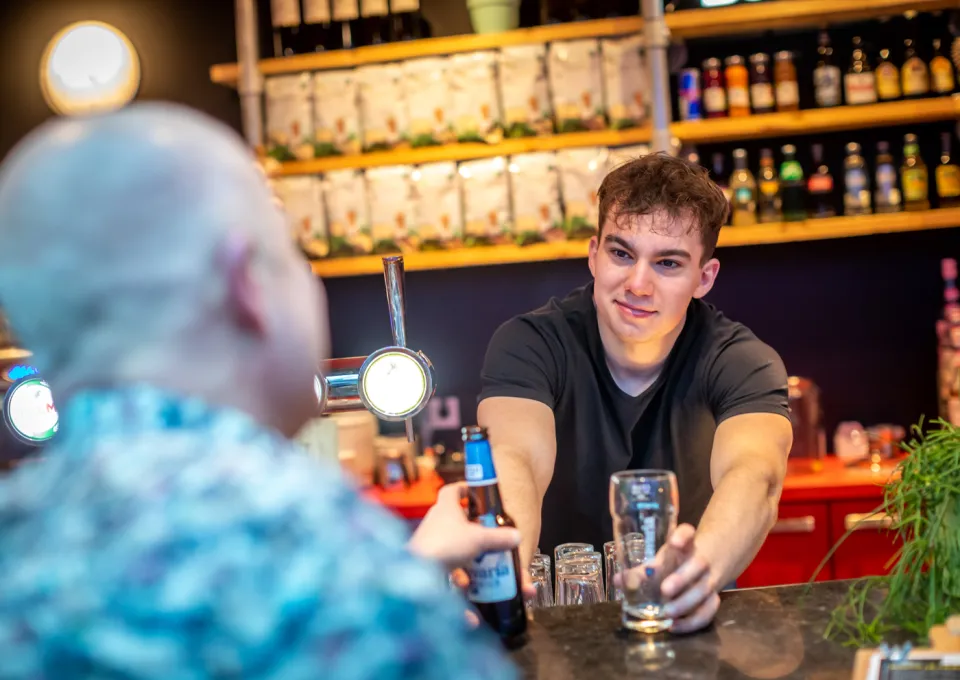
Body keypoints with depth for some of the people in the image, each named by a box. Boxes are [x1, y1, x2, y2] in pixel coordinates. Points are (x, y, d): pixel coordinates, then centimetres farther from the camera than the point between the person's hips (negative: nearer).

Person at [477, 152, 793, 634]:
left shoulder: (741, 362, -9)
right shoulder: (530, 345, -9)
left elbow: (754, 475, -28)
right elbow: (516, 461, -27)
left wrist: (704, 567, -49)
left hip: (685, 625, 1)